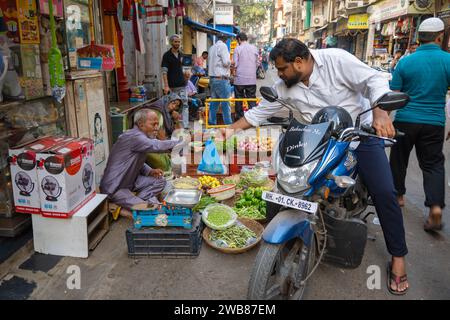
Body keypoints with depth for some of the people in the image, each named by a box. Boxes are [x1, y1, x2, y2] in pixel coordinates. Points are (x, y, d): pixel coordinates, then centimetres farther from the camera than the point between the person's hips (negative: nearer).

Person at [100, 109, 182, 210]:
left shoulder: (141, 136, 7)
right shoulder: (133, 136, -23)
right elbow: (158, 146, -37)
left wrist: (149, 171, 0)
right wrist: (181, 143, -29)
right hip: (114, 188, -10)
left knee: (159, 181, 3)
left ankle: (138, 200, -4)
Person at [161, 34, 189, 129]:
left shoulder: (180, 55, 12)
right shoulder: (167, 55, -5)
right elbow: (164, 72, -10)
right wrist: (166, 86, -19)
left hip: (182, 85, 4)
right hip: (172, 86, -4)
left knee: (184, 104, -3)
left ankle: (185, 125, -4)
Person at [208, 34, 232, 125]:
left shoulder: (212, 48, 16)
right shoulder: (223, 46, -8)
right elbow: (226, 62, -15)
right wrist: (230, 62, 6)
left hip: (212, 78, 8)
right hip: (221, 78, -8)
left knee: (213, 103, 11)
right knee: (225, 103, -3)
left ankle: (211, 122, 15)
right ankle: (228, 124, -1)